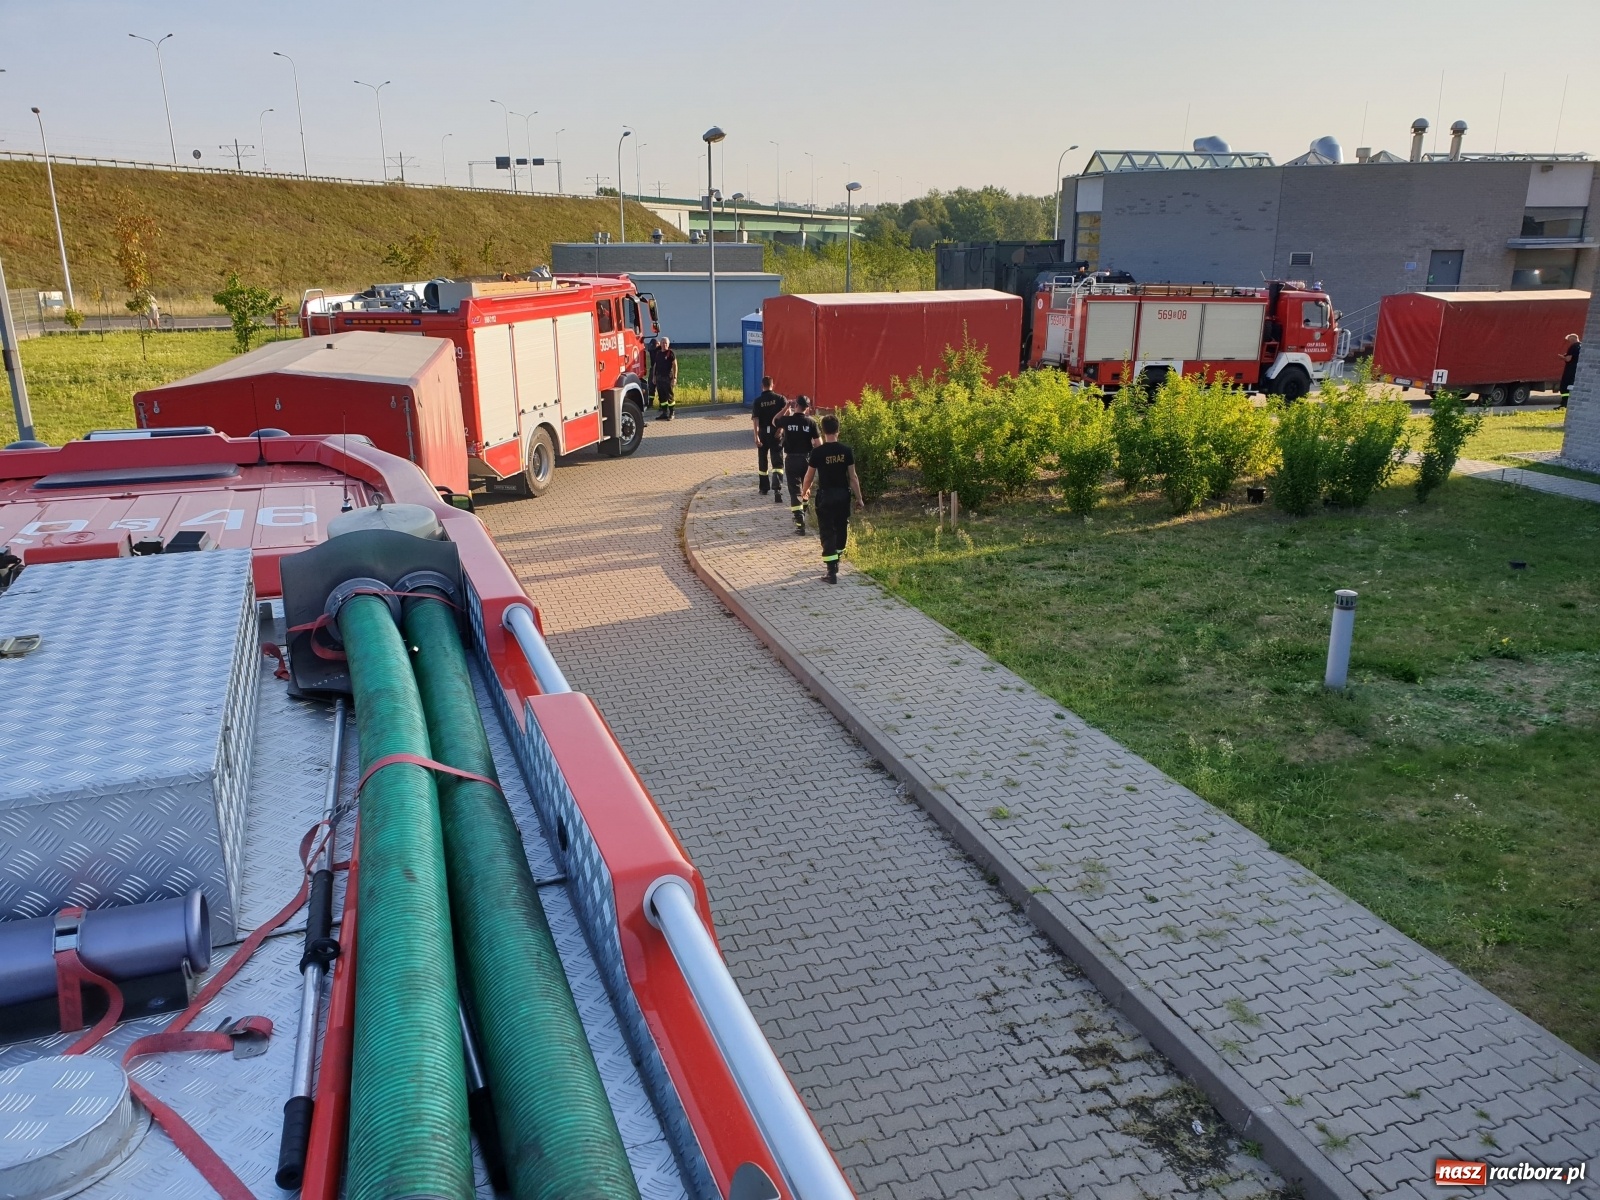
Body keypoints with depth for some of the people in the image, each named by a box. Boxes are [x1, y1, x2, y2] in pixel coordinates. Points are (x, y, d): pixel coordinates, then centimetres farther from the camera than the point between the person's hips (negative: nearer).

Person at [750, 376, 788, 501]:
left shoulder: (758, 401, -3)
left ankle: (764, 488, 28)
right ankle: (777, 489, -23)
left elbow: (755, 419, -12)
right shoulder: (780, 398, -2)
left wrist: (756, 436, -16)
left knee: (762, 461, 18)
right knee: (777, 462, -4)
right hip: (776, 433, -1)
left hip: (763, 433, 1)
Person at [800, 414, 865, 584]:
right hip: (843, 494, 3)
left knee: (827, 532, 0)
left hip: (826, 495, -3)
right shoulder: (846, 451, -6)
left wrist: (804, 492, 18)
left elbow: (809, 476, -2)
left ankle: (832, 572, -6)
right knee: (841, 528, 21)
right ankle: (835, 561, 38)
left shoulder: (817, 452, -12)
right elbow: (852, 477, -3)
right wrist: (859, 498, 6)